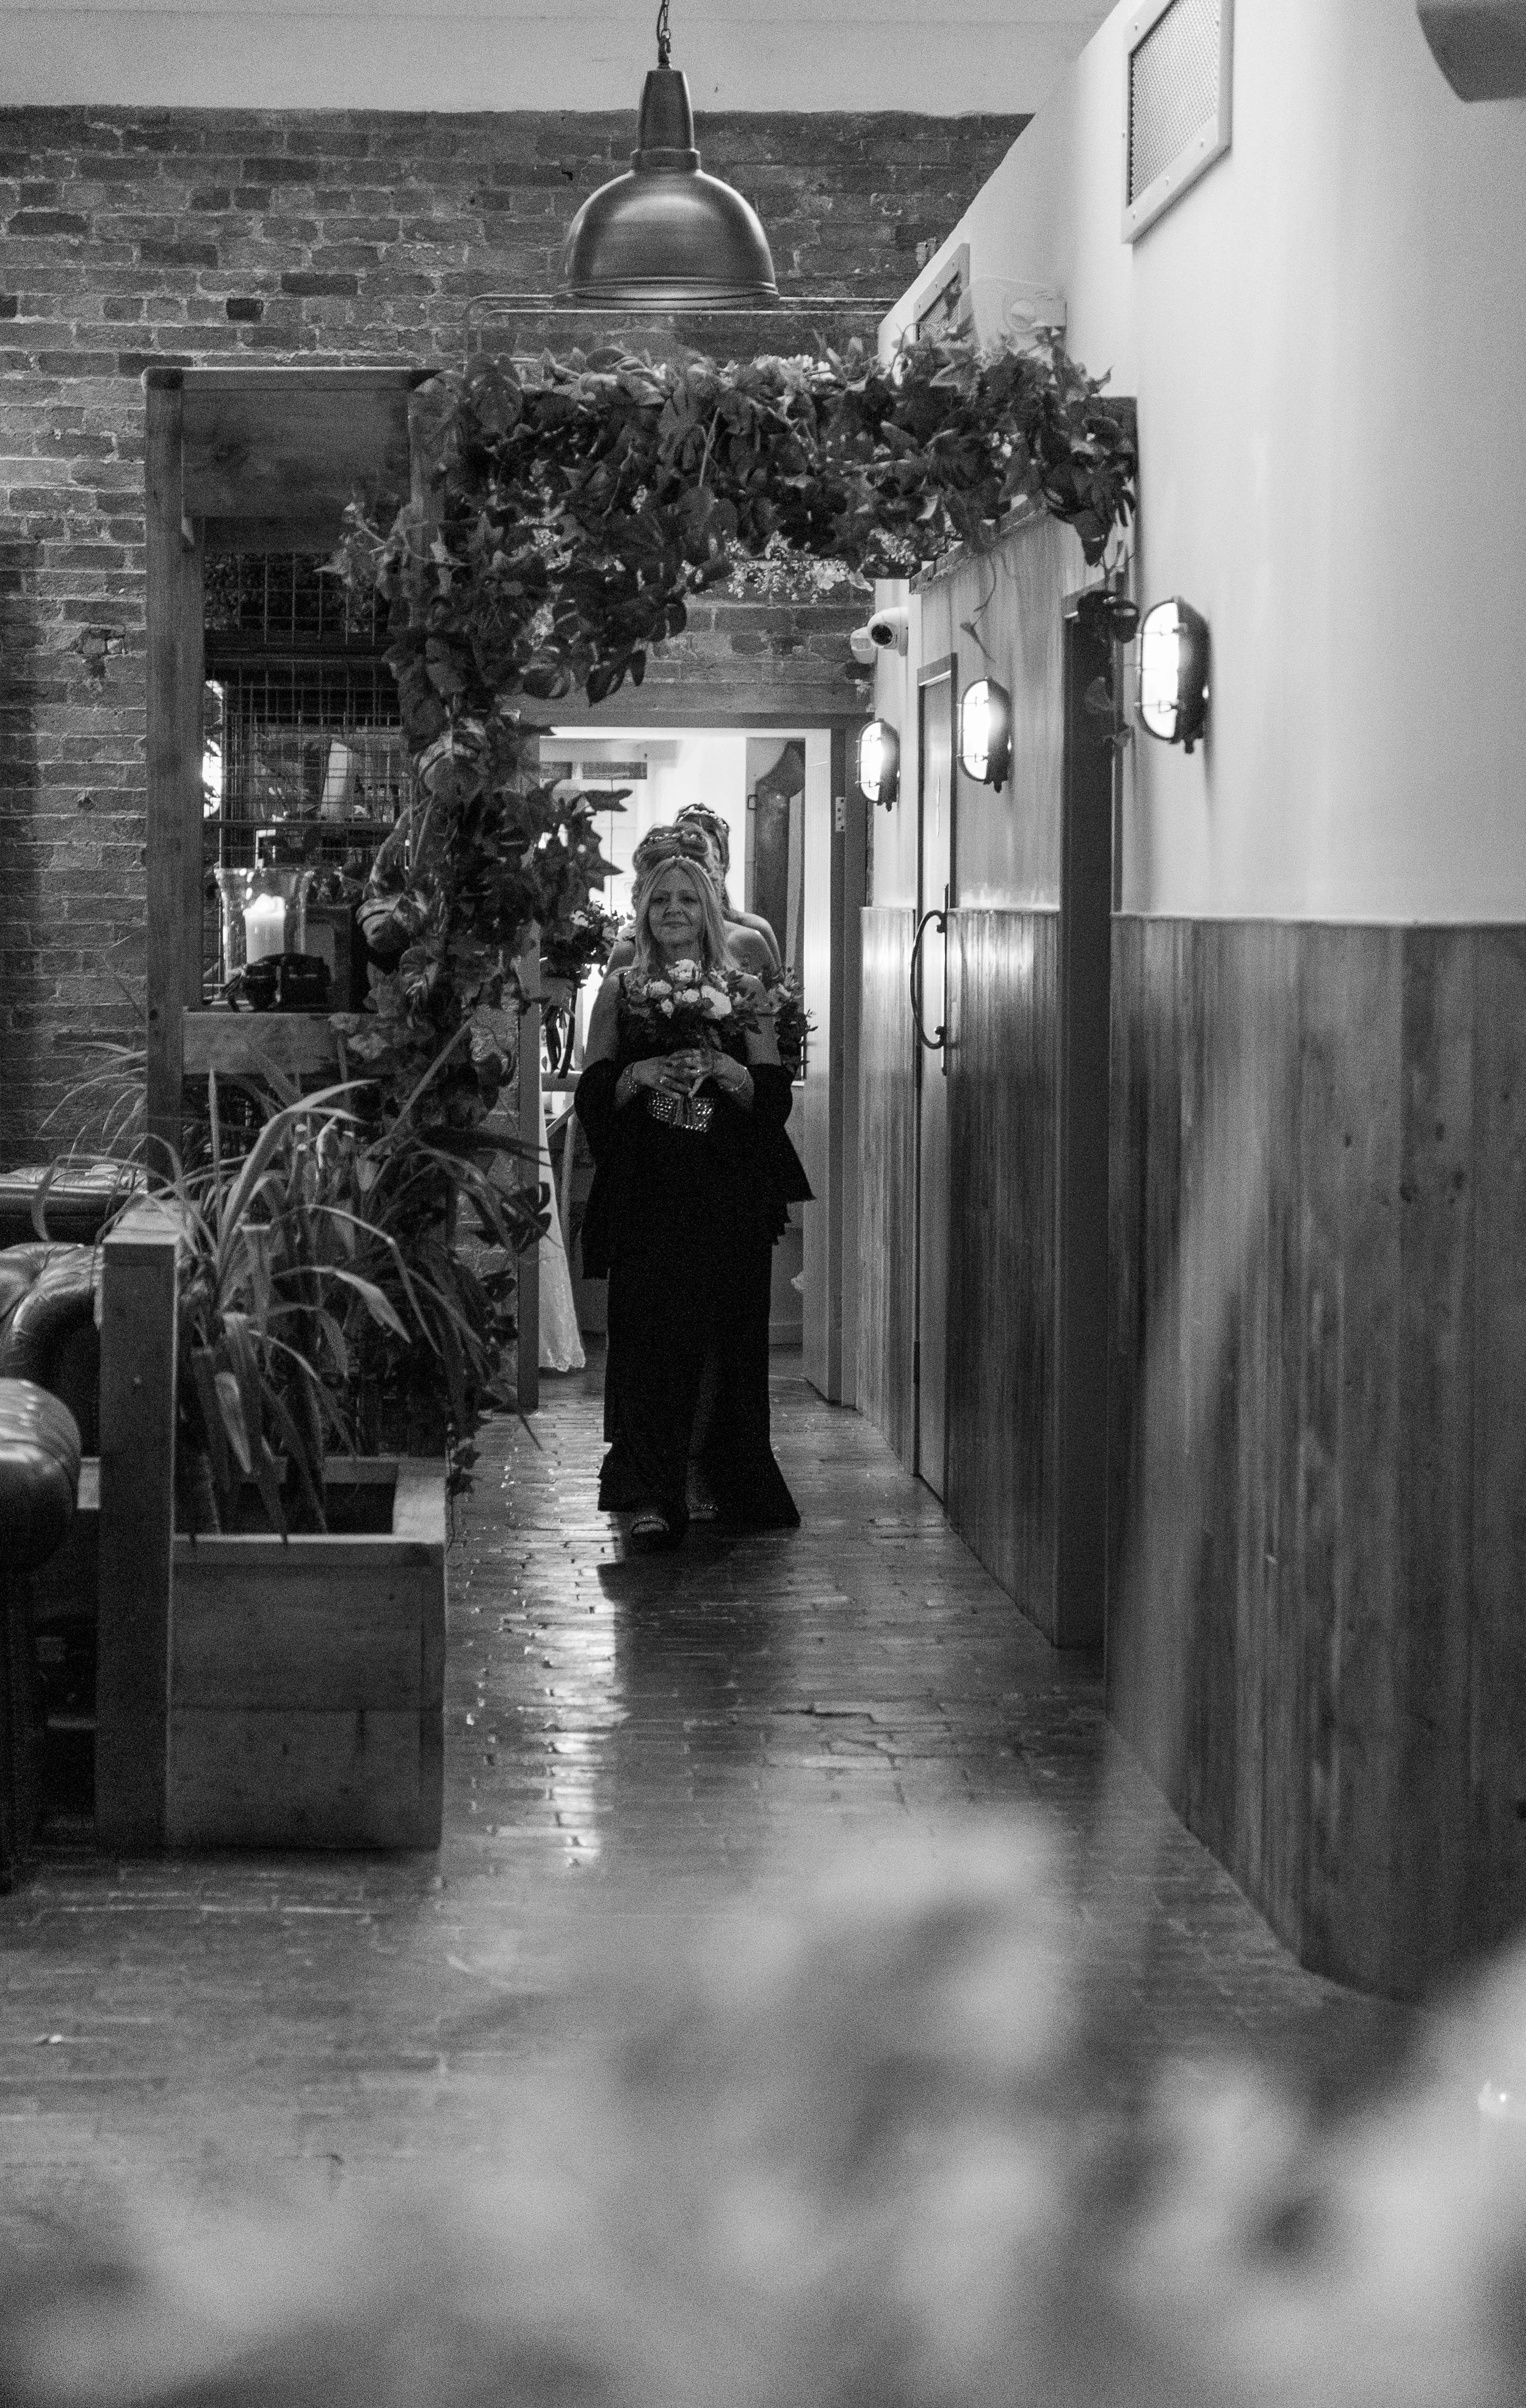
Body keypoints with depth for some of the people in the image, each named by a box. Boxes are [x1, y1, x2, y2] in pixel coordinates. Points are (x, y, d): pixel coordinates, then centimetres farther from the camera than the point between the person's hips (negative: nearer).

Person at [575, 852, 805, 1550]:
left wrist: (720, 1067, -16)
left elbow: (775, 1097, 2)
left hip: (731, 1196, 0)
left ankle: (739, 1484, 12)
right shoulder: (620, 993, 10)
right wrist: (641, 1074, -15)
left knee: (733, 1340, -1)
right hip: (647, 1195, 0)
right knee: (650, 1339, -9)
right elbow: (592, 1097, 4)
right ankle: (654, 1498, -11)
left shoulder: (744, 993, 9)